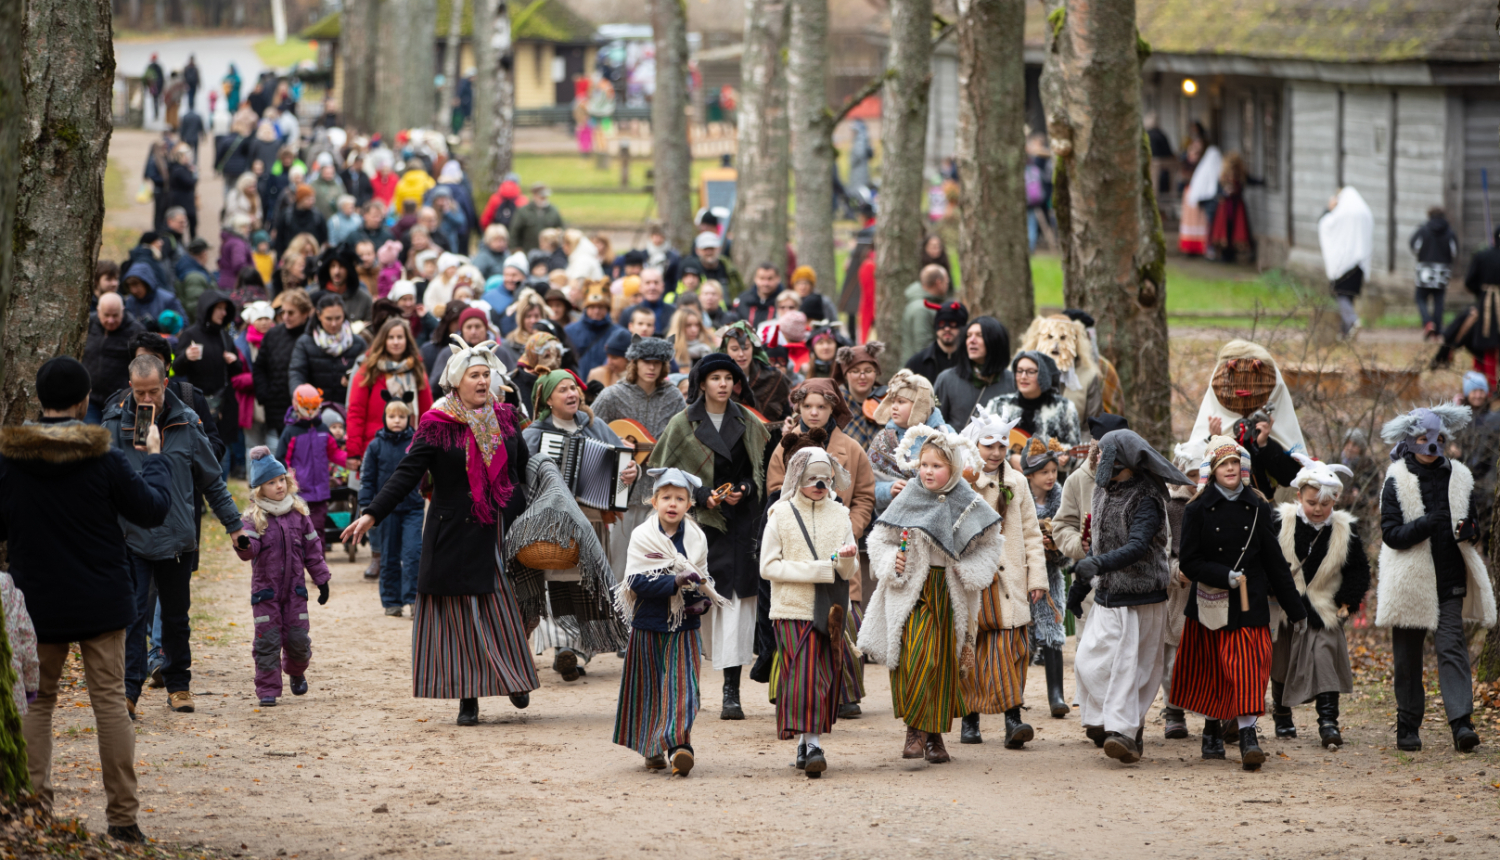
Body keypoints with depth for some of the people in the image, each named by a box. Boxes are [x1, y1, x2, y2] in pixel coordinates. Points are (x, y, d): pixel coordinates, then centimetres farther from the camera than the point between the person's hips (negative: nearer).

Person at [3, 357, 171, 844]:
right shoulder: (102, 457, -13)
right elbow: (152, 510, -3)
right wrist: (154, 457, 13)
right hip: (101, 602, -1)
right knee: (110, 701, 4)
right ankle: (122, 817, 3)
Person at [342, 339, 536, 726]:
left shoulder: (503, 417, 7)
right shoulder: (437, 426, -6)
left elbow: (524, 466, 19)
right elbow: (407, 474, -10)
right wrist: (372, 515, -19)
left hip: (503, 531, 4)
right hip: (457, 536, -3)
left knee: (506, 610, 5)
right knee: (462, 613, -2)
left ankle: (514, 679, 22)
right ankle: (468, 695, 2)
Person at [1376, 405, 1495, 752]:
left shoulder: (1458, 478, 8)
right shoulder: (1397, 482, -2)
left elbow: (1472, 524, 16)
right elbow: (1390, 534, -9)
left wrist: (1469, 531, -8)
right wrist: (1425, 525, -25)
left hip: (1449, 581, 1)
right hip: (1410, 580, -1)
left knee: (1452, 646, -10)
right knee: (1407, 657, 5)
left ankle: (1461, 722, -18)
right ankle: (1408, 726, 16)